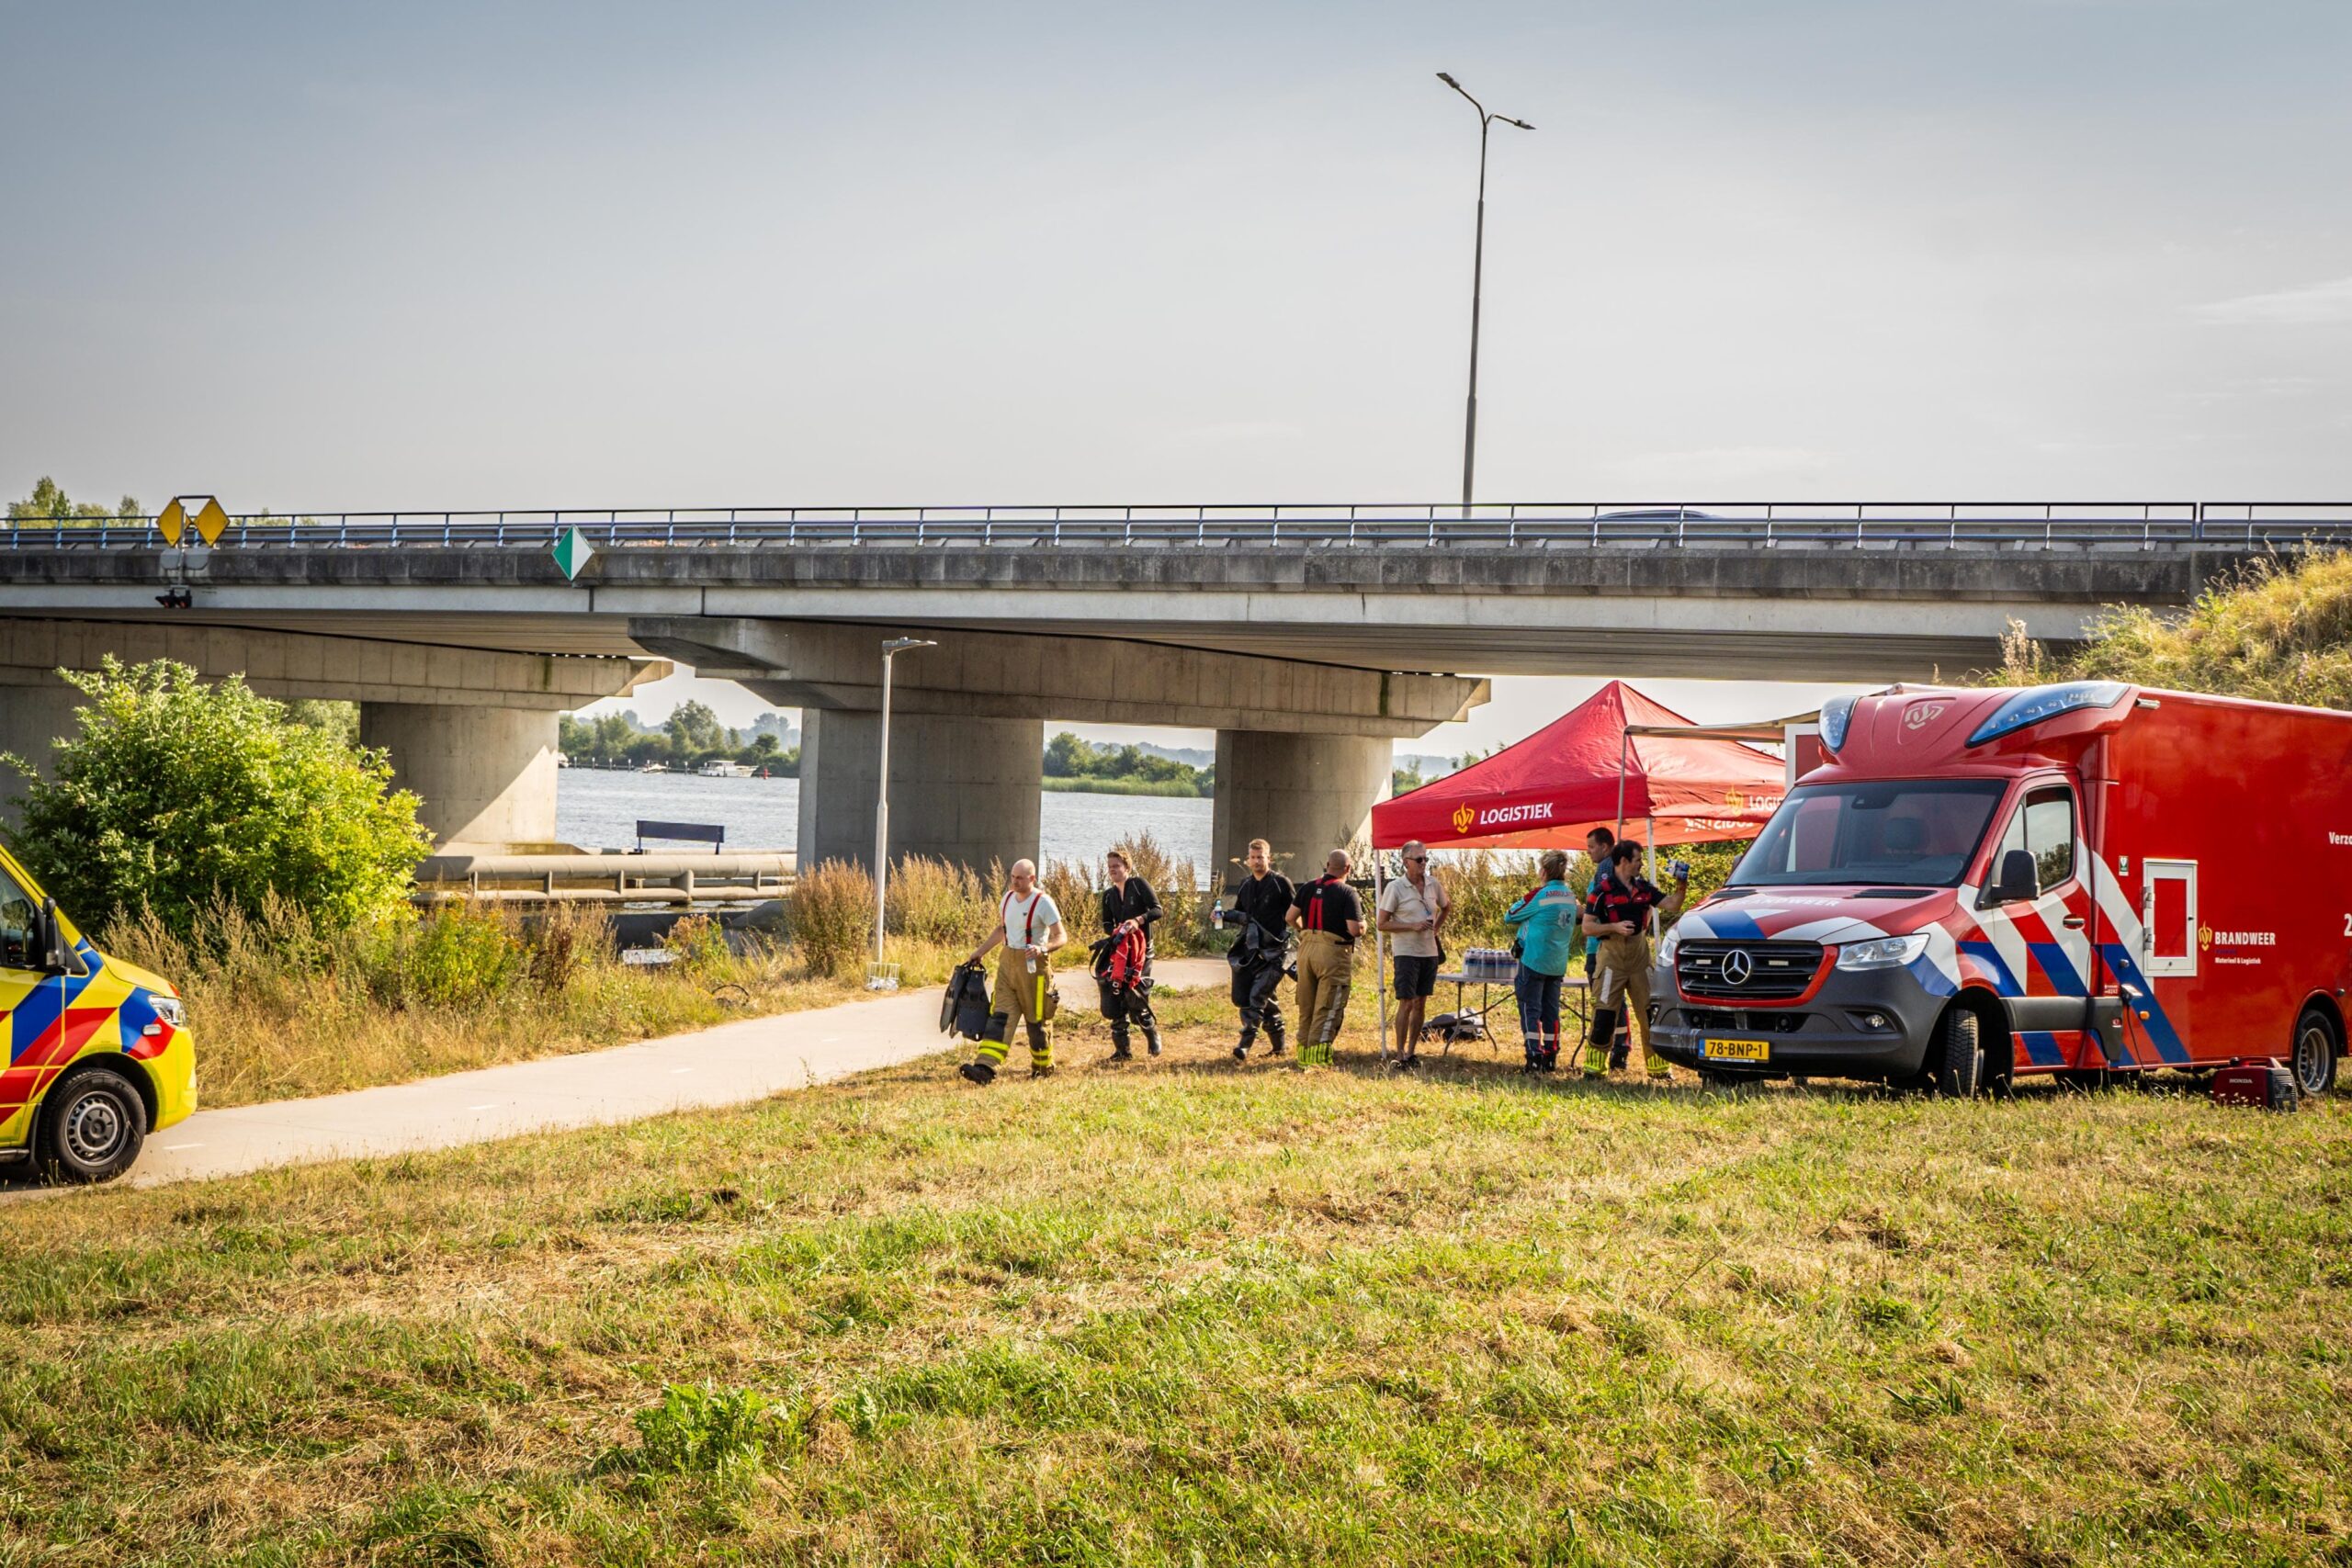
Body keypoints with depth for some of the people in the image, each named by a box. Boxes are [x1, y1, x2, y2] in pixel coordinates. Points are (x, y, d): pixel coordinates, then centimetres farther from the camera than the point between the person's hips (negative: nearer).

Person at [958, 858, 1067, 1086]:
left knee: (1036, 1020, 5)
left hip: (1033, 964, -6)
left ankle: (1044, 1067, 25)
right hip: (1008, 962, 6)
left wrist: (1042, 948, -33)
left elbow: (1061, 936, -15)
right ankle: (986, 1068, -15)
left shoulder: (1043, 902, -12)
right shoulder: (1008, 899, 9)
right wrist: (980, 952, 22)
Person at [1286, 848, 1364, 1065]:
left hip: (1306, 948, 5)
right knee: (1328, 1008, -2)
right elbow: (1355, 929, -16)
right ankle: (1318, 1054, -8)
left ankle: (1304, 1053, 20)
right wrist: (1363, 925, 7)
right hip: (1333, 952, -5)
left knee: (1306, 1006, 15)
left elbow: (1290, 917, 7)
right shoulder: (1347, 893, -9)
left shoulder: (1308, 888, 7)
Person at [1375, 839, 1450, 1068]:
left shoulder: (1432, 884, 6)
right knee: (1406, 1004, -7)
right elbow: (1382, 923, -10)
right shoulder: (1395, 888, -10)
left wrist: (1436, 928, 11)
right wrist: (1413, 926, -18)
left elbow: (1447, 907, 26)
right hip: (1407, 953, -5)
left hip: (1430, 952, 5)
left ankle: (1412, 1052, 17)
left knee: (1420, 1004, 9)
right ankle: (1400, 1055, 0)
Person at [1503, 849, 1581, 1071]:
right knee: (1551, 1010, 11)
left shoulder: (1539, 894, -13)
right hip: (1558, 964, 6)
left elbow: (1509, 917, -3)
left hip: (1534, 961, -6)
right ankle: (1551, 1056, 13)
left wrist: (1522, 900, 14)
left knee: (1530, 1009, -2)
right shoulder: (1572, 897, 5)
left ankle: (1534, 1055, -9)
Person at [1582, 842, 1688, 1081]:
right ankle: (1594, 1068, 3)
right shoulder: (1603, 890, -7)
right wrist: (1615, 927, -20)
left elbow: (1672, 906, 10)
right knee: (1604, 1012, -6)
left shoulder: (1643, 888, 10)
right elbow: (1587, 927, -8)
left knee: (1650, 1011, 7)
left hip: (1640, 953, 5)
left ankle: (1658, 1068, 16)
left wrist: (1682, 887, -6)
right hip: (1612, 954, -5)